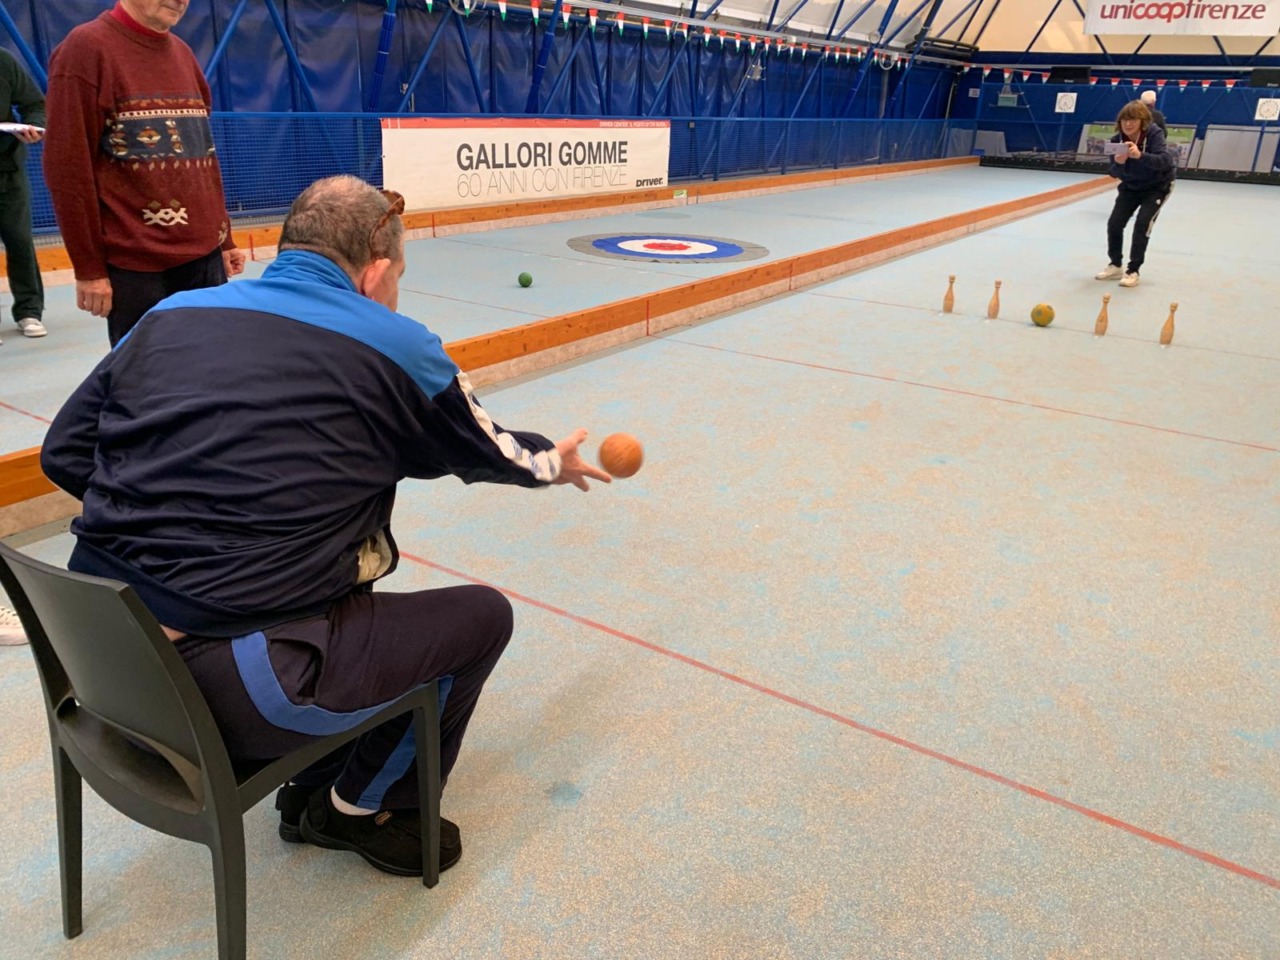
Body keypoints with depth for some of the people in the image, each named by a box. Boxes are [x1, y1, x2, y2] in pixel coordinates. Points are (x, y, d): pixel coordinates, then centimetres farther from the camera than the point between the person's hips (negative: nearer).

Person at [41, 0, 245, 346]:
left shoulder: (182, 53, 14)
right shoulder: (86, 46, -5)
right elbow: (67, 165, -9)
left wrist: (223, 239, 16)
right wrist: (89, 267, -12)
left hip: (206, 257, 6)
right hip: (136, 266, -6)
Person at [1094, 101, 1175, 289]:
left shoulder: (1154, 134, -27)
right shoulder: (1117, 140, -16)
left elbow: (1165, 160, -40)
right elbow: (1114, 173, -15)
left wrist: (1140, 155, -56)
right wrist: (1119, 163, -38)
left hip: (1158, 186, -4)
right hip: (1131, 187, 4)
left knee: (1142, 224, -17)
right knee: (1114, 223, -3)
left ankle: (1133, 271, -8)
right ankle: (1115, 265, 16)